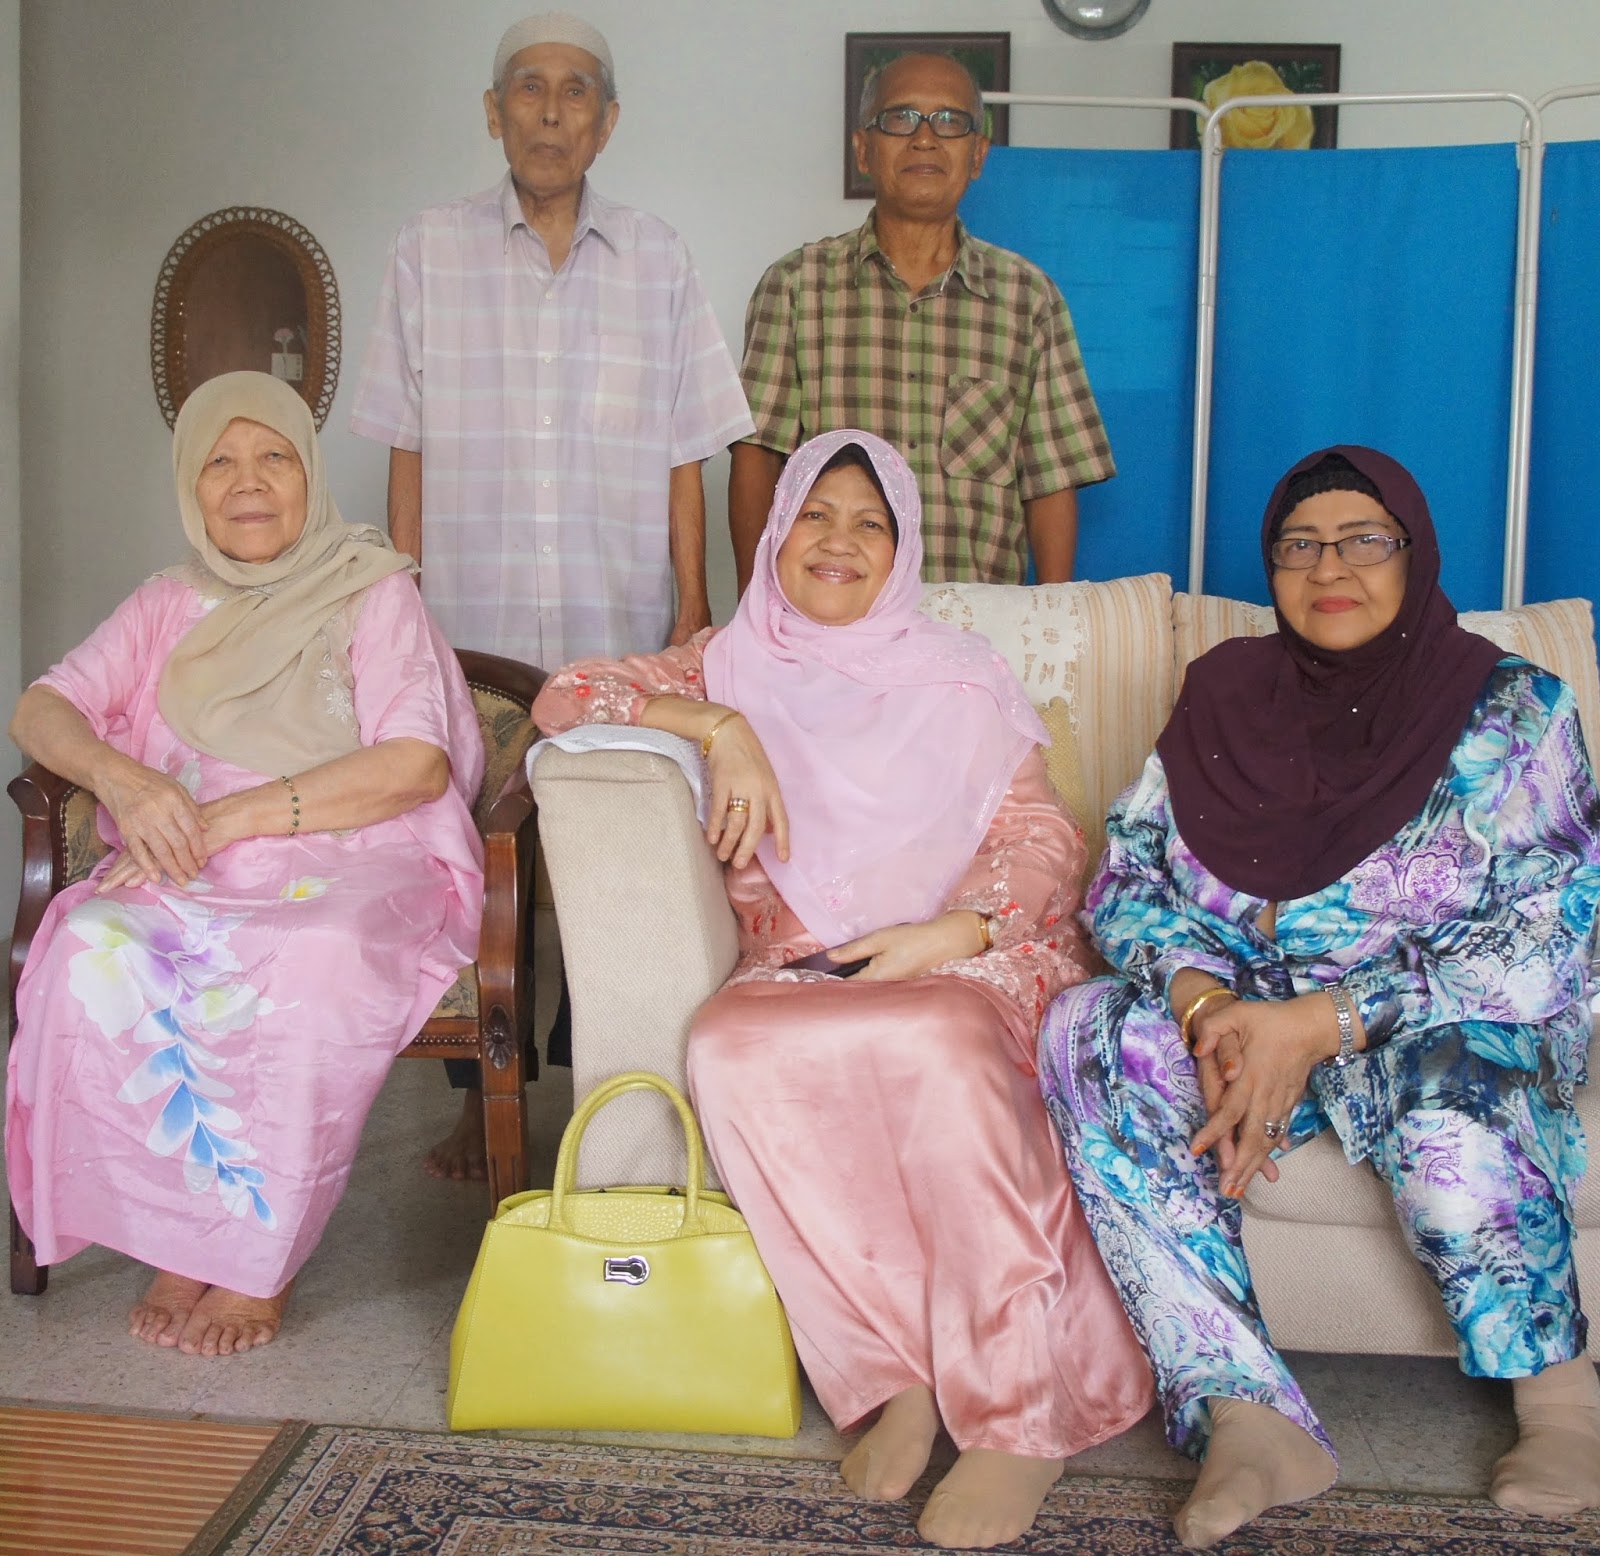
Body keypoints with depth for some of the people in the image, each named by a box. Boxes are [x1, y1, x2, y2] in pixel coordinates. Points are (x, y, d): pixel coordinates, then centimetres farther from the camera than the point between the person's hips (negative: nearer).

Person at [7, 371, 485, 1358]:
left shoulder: (373, 592, 7)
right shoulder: (168, 608, 20)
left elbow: (417, 765, -8)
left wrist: (234, 815, -15)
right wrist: (122, 777, -14)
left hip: (354, 869, -3)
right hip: (191, 875, 4)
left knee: (314, 965, -38)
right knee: (97, 951, -31)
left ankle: (260, 1255, -21)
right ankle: (178, 1235, -16)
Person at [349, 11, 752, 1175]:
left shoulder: (658, 262, 6)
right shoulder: (431, 252, 5)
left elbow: (683, 456, 5)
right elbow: (410, 450, 6)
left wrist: (692, 612, 1)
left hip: (620, 630, 0)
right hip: (469, 626, 0)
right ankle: (481, 1092, 21)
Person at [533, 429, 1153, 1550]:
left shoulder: (959, 677, 18)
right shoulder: (732, 665, 21)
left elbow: (1046, 836, 8)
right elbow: (566, 694, 8)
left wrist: (947, 933, -12)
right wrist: (718, 725, -7)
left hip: (965, 957, -1)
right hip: (798, 968, 1)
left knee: (944, 1048, -37)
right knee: (728, 1050, -34)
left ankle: (1024, 1413, -26)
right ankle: (896, 1373, -24)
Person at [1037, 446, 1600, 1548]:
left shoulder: (1510, 707, -3)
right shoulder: (1226, 694, 8)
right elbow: (1130, 878, 2)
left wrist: (1316, 1025, -24)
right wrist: (1206, 1007, -21)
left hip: (1446, 1029, -3)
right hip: (1247, 1010, 4)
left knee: (1444, 1085, -39)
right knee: (1091, 1035, -27)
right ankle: (1247, 1416, -30)